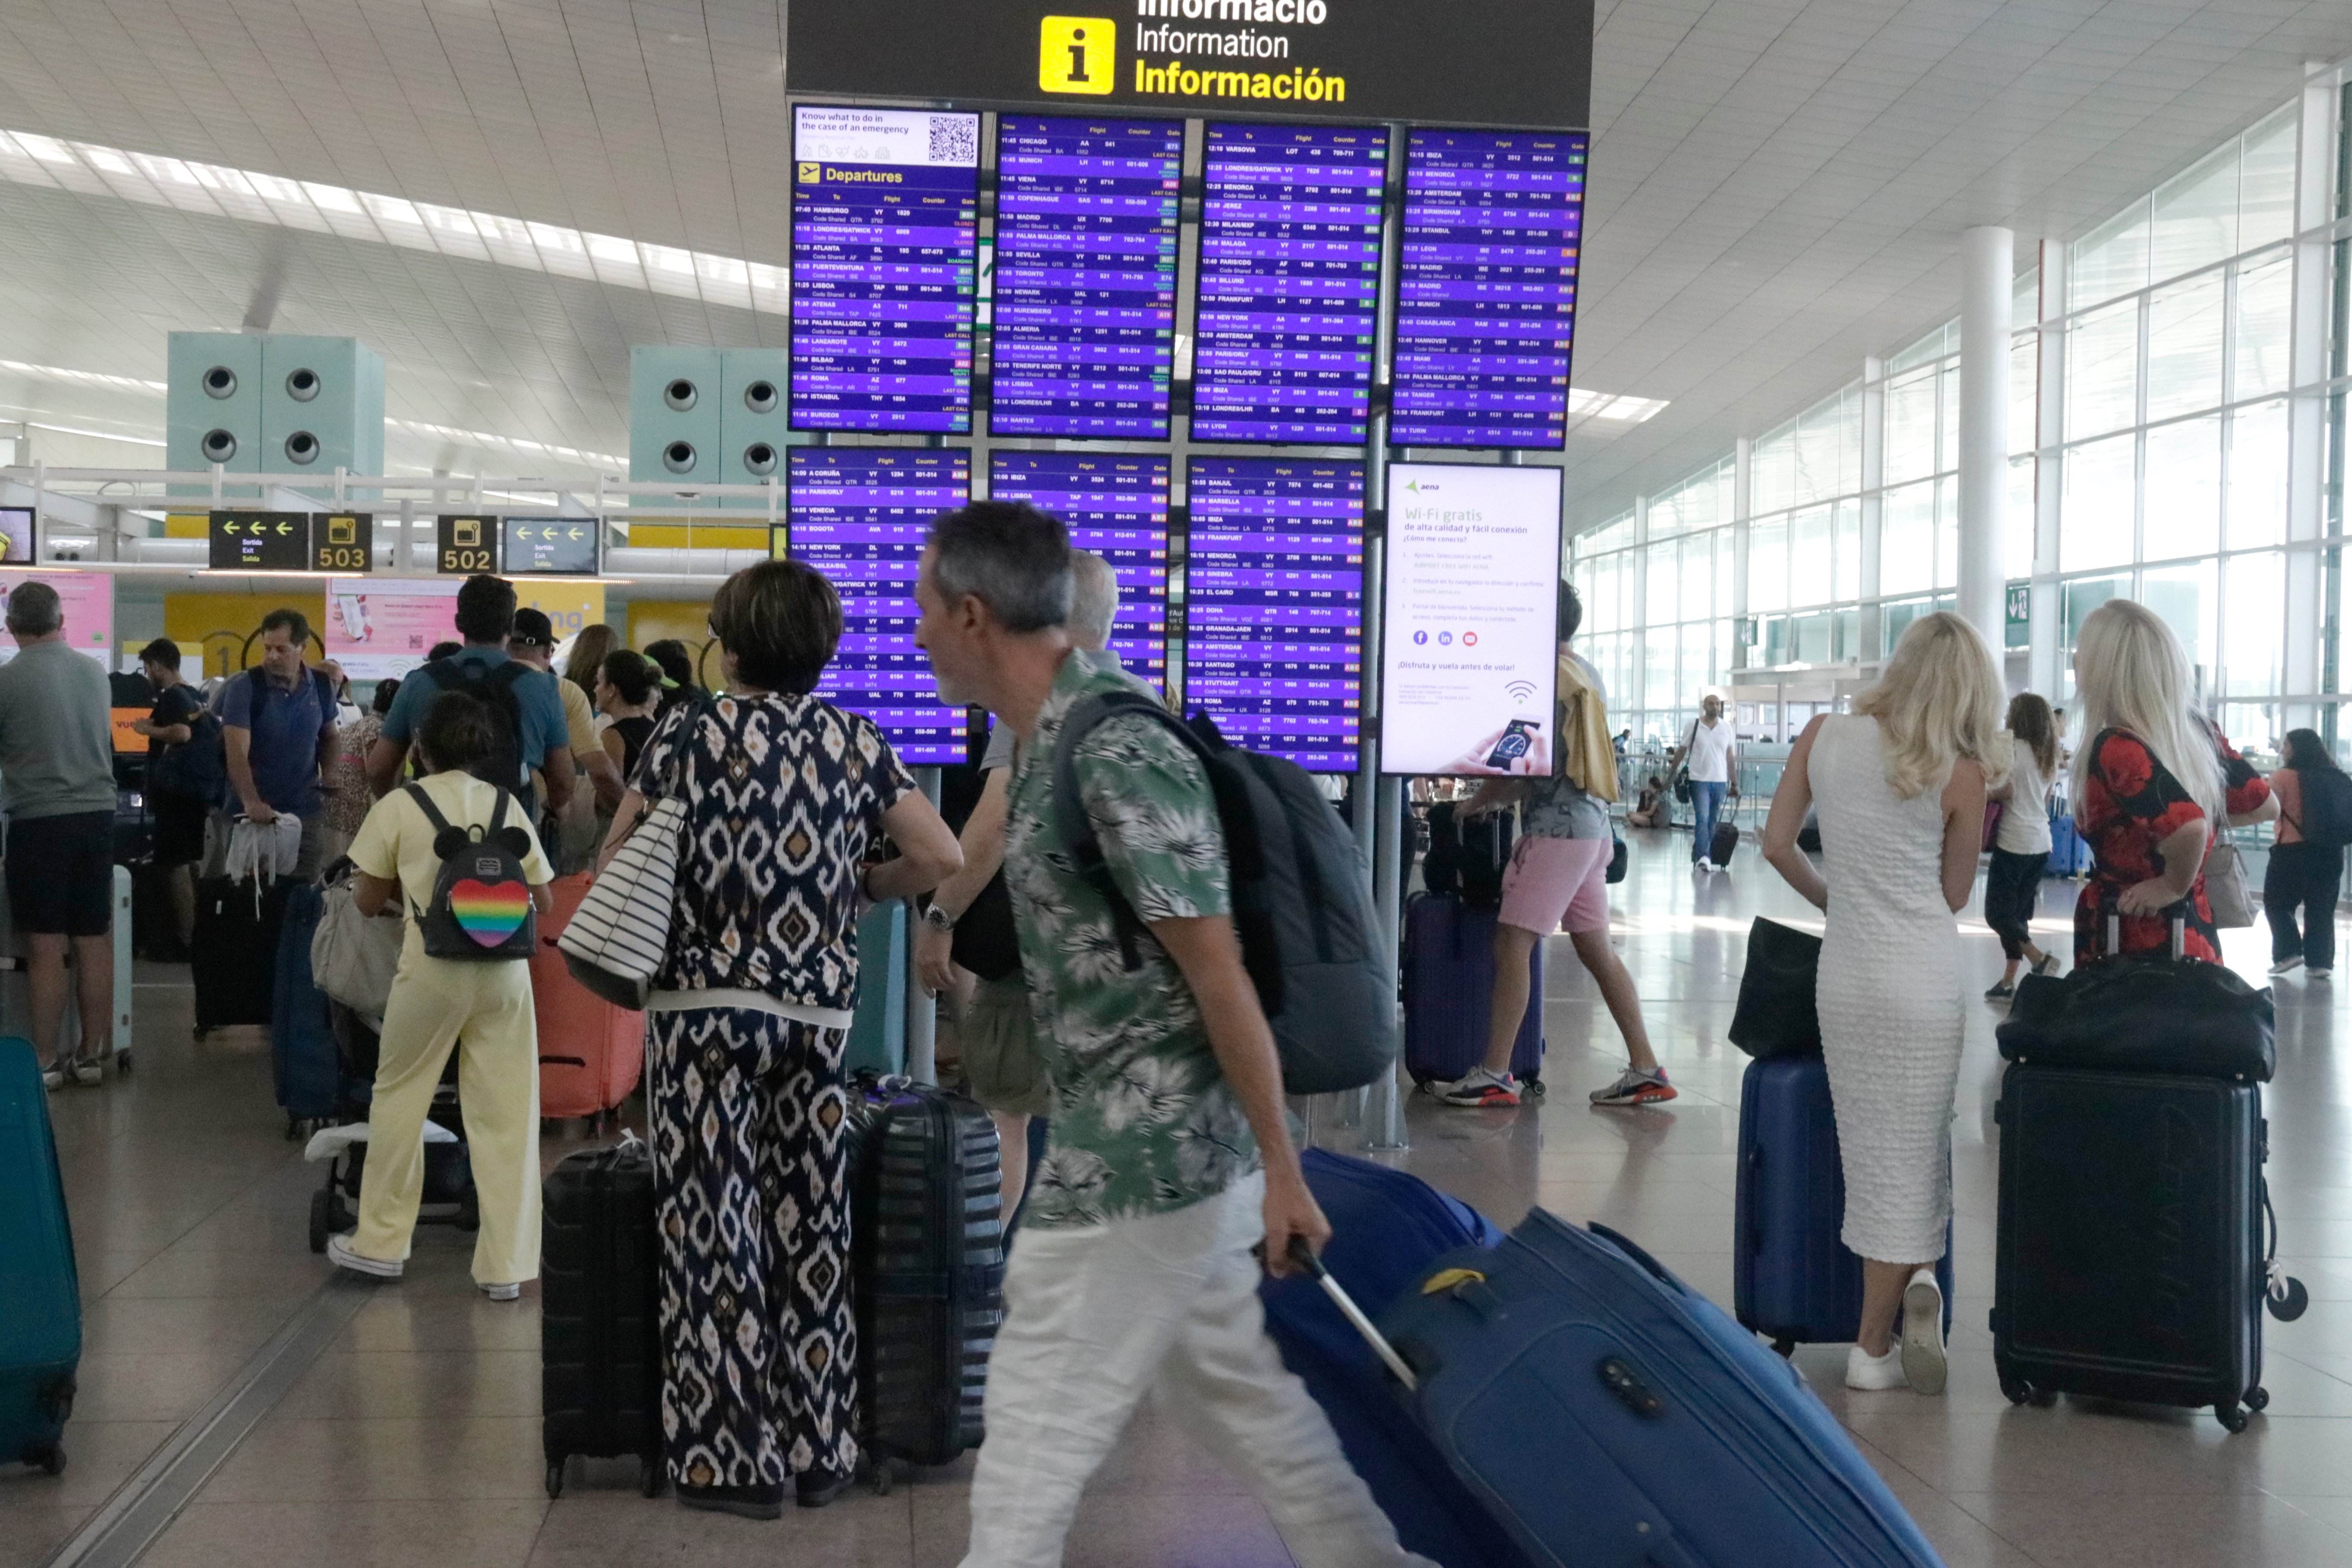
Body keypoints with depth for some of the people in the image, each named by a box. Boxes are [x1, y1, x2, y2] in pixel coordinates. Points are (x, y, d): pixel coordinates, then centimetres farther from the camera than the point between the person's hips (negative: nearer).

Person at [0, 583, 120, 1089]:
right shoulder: (95, 672, 5)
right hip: (97, 815, 4)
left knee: (46, 947, 0)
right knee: (94, 942, 8)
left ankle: (45, 1062, 4)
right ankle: (92, 1055, 14)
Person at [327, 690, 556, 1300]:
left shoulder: (399, 806, 3)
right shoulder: (508, 805, 8)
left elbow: (367, 901, 7)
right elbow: (544, 903, 10)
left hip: (433, 968, -1)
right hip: (504, 969, 2)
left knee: (399, 1095, 16)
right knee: (506, 1113, 4)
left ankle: (380, 1242, 25)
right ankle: (507, 1265, 7)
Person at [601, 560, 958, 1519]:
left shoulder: (692, 732, -2)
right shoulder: (857, 741, 4)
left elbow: (614, 864, 0)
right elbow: (942, 859, -2)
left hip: (706, 1004, -3)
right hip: (819, 1007, 3)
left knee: (717, 1228, 3)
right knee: (812, 1226, 10)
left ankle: (734, 1459, 7)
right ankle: (818, 1450, 17)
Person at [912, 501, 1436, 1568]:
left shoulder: (1112, 754, -22)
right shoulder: (1055, 732, 8)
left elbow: (1219, 974, -21)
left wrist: (1280, 1170, -18)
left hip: (1142, 1150, -10)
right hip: (1161, 1141, 10)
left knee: (1037, 1421, 3)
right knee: (1233, 1391, 18)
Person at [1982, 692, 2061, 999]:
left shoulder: (2012, 746, -9)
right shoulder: (2049, 755, 13)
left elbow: (2005, 790, -16)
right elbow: (2046, 799, 15)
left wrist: (1984, 796, 0)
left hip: (2014, 843, -8)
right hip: (2042, 843, 8)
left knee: (1997, 913, -3)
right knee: (2019, 913, 11)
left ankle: (2039, 959, -15)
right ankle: (2009, 981, 11)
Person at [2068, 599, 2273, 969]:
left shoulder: (2116, 748, -20)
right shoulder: (2197, 732, 3)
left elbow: (2188, 828, -35)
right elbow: (2265, 804, 16)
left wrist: (2173, 886, -17)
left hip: (2130, 953, -8)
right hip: (2197, 941, 8)